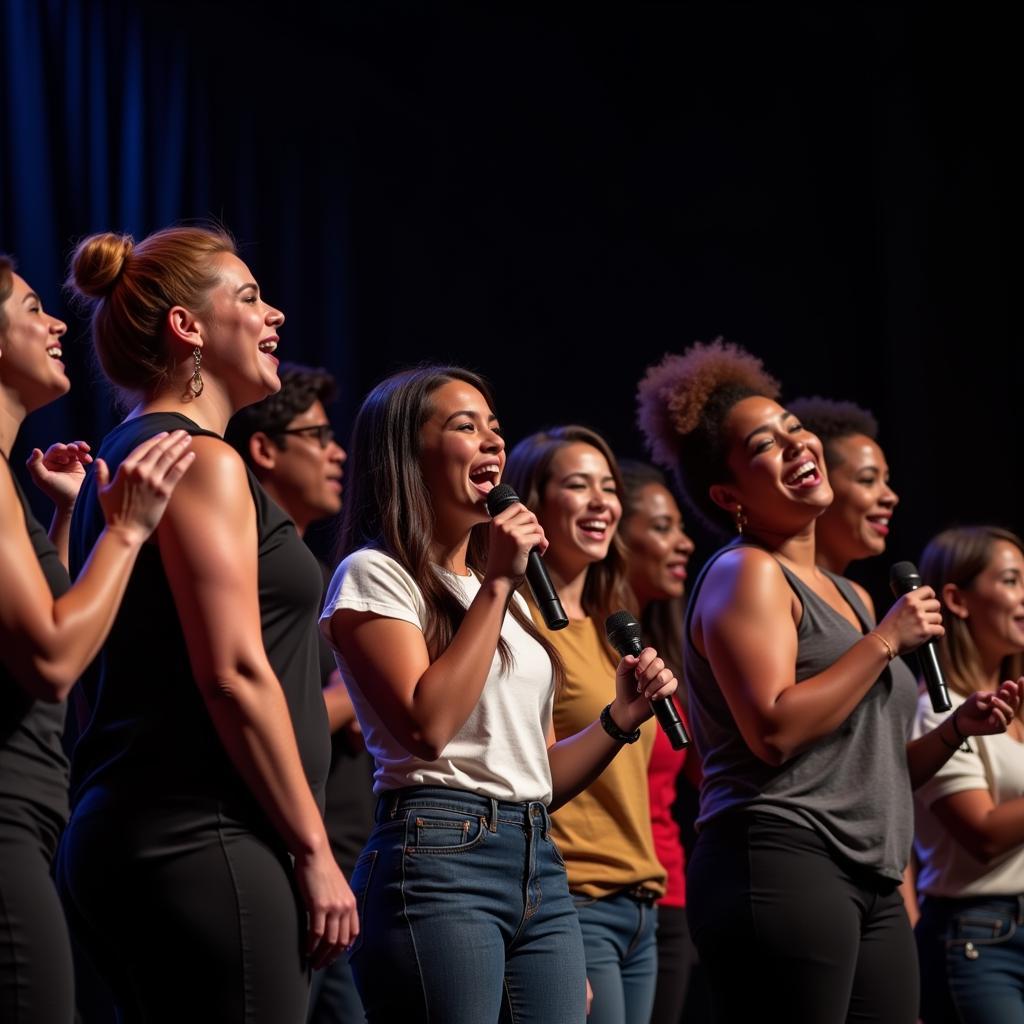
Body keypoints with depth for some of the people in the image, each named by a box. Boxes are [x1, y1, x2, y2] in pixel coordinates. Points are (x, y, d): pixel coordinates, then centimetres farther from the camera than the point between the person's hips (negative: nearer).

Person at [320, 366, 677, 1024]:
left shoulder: (503, 591, 22)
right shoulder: (375, 575, -1)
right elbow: (428, 727, -17)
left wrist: (620, 719, 5)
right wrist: (496, 586, -11)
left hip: (540, 866, 7)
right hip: (438, 859, -7)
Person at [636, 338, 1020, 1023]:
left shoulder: (848, 596, 23)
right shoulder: (747, 574, -2)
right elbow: (774, 731, -17)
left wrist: (955, 729, 11)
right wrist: (885, 641, -9)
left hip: (873, 888, 8)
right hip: (783, 863, -8)